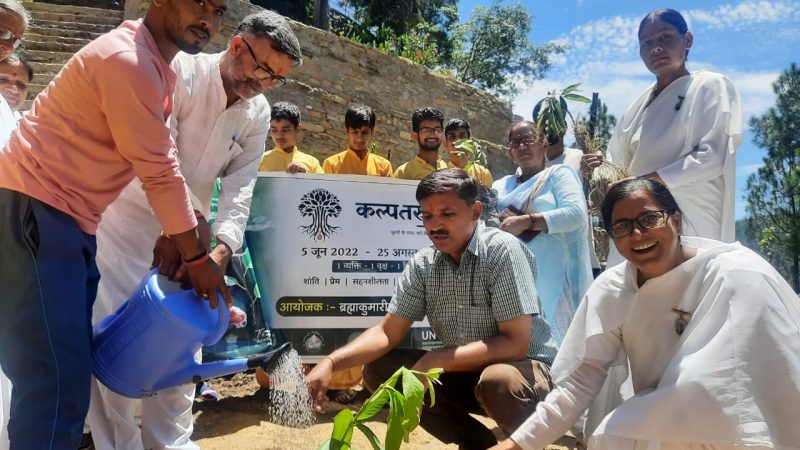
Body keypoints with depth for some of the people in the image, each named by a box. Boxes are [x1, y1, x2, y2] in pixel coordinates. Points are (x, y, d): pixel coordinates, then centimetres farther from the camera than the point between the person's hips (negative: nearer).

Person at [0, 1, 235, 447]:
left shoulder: (160, 68, 14)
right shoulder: (128, 60, -18)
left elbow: (165, 166, 14)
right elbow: (159, 174, -17)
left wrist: (192, 231, 9)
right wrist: (198, 258, -9)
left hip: (70, 219, 10)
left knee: (71, 369, 15)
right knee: (57, 383, -11)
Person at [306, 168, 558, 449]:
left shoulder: (502, 250, -20)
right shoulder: (422, 264, -4)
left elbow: (516, 343, -24)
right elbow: (388, 331, -3)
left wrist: (434, 361, -26)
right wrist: (331, 363, -20)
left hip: (523, 368, -5)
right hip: (463, 371, 6)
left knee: (498, 382, -38)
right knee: (379, 370, -8)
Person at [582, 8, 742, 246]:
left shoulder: (711, 86, 4)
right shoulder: (641, 103, 21)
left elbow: (712, 156, -9)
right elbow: (624, 164, 19)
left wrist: (646, 181, -17)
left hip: (690, 220, -5)